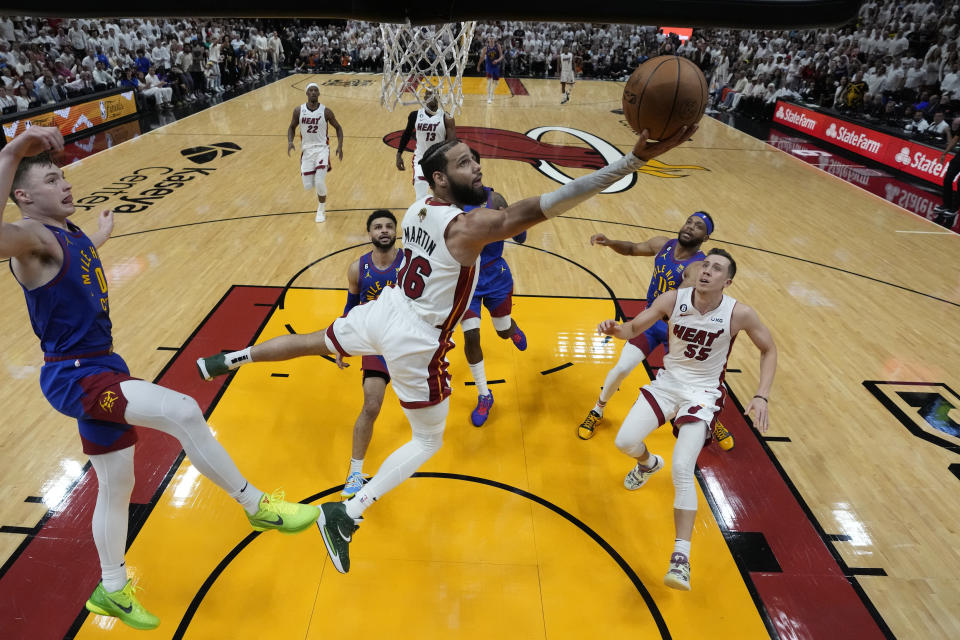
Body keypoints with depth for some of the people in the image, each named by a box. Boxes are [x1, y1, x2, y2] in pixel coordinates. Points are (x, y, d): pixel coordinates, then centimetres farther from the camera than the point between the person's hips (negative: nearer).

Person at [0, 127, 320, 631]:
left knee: (116, 485, 17)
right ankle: (257, 505, -11)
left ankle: (111, 591, 37)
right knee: (184, 413, -27)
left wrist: (101, 235, 54)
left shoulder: (67, 231, 12)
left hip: (99, 369, 10)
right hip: (75, 377, -10)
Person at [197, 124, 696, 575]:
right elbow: (547, 205, -37)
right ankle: (346, 514, 11)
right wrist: (638, 157, -41)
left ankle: (231, 358, 42)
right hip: (415, 345, -7)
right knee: (428, 441, 12)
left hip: (381, 314, 7)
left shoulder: (415, 210, -2)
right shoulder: (471, 226, -26)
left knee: (316, 341, 33)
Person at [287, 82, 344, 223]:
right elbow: (292, 127, 11)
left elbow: (338, 128, 5)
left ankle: (321, 210, 8)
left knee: (320, 182, -17)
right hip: (306, 149, 2)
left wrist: (340, 146, -7)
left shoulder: (326, 111, -7)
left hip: (322, 149, -2)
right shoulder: (298, 110, -2)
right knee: (308, 185, 0)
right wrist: (290, 141, -7)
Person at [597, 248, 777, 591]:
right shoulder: (673, 299, -12)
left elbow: (769, 350, 0)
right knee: (625, 441, -8)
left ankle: (681, 556, -6)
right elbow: (634, 328, -2)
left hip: (702, 392, -3)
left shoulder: (739, 314, -16)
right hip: (667, 382, 3)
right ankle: (648, 464, 32)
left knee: (682, 470, -18)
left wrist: (761, 397, -11)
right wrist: (614, 328, -26)